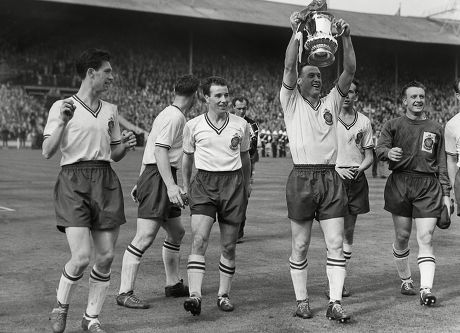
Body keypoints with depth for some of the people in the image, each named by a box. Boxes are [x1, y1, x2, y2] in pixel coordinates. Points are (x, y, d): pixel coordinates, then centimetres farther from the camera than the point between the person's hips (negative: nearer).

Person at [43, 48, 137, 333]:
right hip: (74, 182, -5)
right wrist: (62, 122, -18)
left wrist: (126, 145, -1)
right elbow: (47, 152, -4)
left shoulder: (111, 110, 16)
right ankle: (61, 307, 14)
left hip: (106, 183, 5)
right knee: (81, 257, -14)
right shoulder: (62, 107, 1)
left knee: (106, 256, 1)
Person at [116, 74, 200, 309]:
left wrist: (141, 183, 24)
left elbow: (150, 149, 21)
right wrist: (171, 185, -28)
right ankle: (125, 293, -12)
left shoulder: (167, 114, 18)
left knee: (176, 232, 17)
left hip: (157, 178, 11)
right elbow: (160, 151, -21)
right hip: (159, 177, -11)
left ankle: (173, 284, 28)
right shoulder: (175, 117, -12)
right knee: (145, 236, -13)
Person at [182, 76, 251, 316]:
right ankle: (195, 295, -20)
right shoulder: (193, 125, 4)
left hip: (233, 183, 1)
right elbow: (187, 157, 16)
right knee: (199, 240, -16)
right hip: (204, 183, -1)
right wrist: (185, 188, 16)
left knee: (229, 246, 5)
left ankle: (224, 294, 18)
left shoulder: (241, 125, 7)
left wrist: (245, 188, 22)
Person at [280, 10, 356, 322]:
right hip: (302, 177, -3)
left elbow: (350, 71, 3)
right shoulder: (291, 102, 5)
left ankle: (335, 303, 2)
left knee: (336, 243, -2)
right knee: (300, 246, 4)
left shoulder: (332, 102, 14)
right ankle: (302, 300, 15)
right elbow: (289, 66, -9)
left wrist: (346, 38, -7)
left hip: (331, 178, 3)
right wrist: (296, 32, -15)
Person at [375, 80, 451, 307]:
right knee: (402, 236, 5)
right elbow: (379, 149, -4)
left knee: (426, 238, -9)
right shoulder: (393, 125, 10)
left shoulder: (436, 129, 15)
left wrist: (446, 193, 10)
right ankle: (405, 280, 25)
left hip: (429, 185, 1)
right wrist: (389, 152, -28)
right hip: (399, 183, 0)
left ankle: (426, 289, -13)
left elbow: (442, 163, 16)